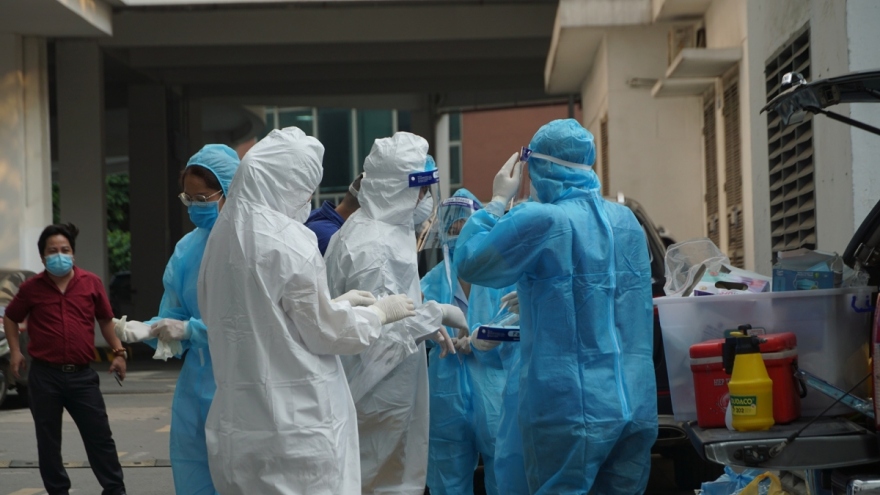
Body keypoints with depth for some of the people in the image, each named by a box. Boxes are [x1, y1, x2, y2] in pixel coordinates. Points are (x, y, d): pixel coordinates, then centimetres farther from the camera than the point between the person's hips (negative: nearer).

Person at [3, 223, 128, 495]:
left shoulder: (91, 283, 3)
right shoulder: (32, 288, 2)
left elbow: (105, 319, 15)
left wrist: (118, 352, 8)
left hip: (82, 375, 0)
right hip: (45, 376, 0)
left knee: (100, 436, 1)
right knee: (48, 440, 8)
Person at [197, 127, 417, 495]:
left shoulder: (224, 235, 7)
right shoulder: (289, 241, -15)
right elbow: (326, 333, -9)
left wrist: (336, 303, 18)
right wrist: (381, 312, 7)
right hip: (297, 424, -7)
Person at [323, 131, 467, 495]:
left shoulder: (365, 229, 9)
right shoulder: (373, 247, -23)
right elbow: (380, 330, -26)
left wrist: (427, 323, 8)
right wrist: (435, 314, -15)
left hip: (382, 393, 10)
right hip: (380, 397, -10)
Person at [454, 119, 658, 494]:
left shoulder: (542, 220, -11)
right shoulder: (627, 221, 12)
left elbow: (469, 265, 0)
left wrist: (497, 202, 9)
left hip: (570, 410, -6)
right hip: (637, 405, 6)